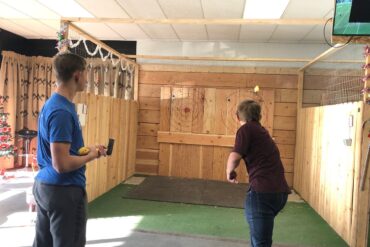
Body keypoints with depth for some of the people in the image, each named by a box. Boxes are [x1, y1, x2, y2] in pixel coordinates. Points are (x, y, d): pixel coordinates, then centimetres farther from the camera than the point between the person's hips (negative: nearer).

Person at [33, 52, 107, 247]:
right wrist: (91, 155, -10)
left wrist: (87, 149, 6)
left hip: (43, 185, 9)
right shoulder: (62, 111, -22)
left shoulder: (51, 104, 8)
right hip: (64, 190, -9)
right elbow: (62, 164, -25)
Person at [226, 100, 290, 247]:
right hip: (280, 191, 9)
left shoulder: (246, 128, -2)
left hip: (262, 191, -9)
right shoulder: (261, 131, 21)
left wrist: (229, 172, 4)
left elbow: (235, 157, -15)